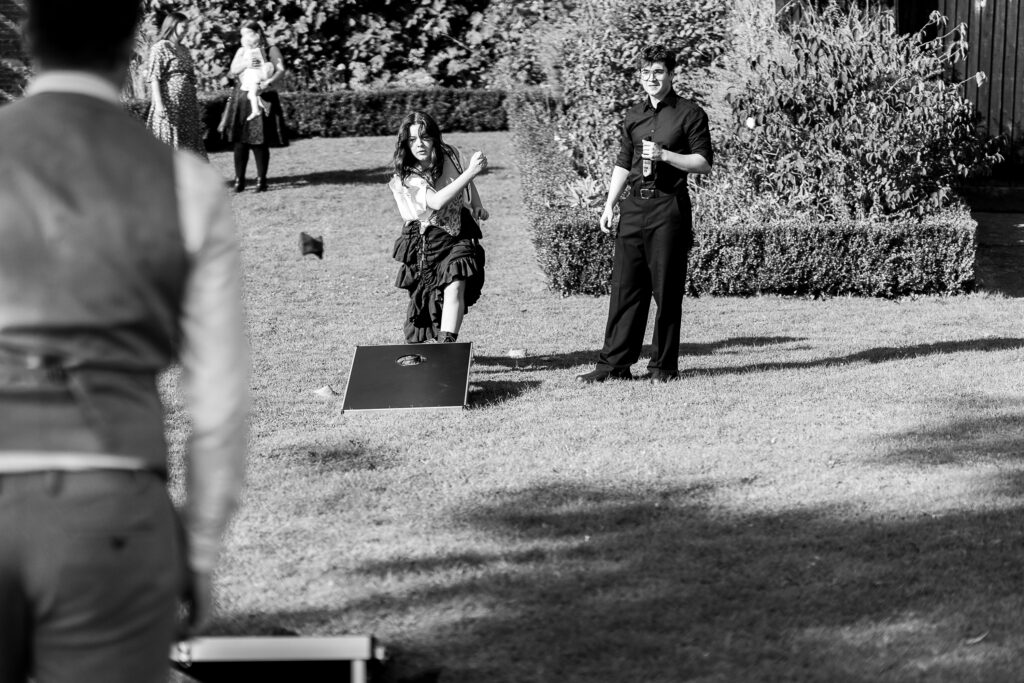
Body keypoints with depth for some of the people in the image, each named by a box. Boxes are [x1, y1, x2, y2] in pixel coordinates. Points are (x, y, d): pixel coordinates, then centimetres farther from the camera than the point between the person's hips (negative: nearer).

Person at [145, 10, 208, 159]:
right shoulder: (160, 48, -6)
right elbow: (154, 77, -12)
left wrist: (195, 101, 16)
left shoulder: (184, 50, 17)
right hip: (169, 103, -8)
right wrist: (159, 103, -20)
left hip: (187, 105, 8)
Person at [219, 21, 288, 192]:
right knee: (240, 140, -2)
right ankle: (239, 180, 3)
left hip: (263, 99, -3)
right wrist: (245, 64, -14)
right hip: (242, 99, 3)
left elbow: (281, 70, -7)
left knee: (260, 141, -5)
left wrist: (268, 83, -24)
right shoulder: (242, 51, 17)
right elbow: (233, 70, 5)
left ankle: (261, 180, 4)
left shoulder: (271, 50, 5)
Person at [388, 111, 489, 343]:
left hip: (459, 233, 2)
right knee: (423, 299, 5)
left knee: (455, 286, -22)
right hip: (426, 240, -2)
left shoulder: (450, 156, -6)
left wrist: (477, 206, 6)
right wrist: (470, 172, -37)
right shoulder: (405, 178, -18)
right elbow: (436, 202, -35)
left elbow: (467, 182, 19)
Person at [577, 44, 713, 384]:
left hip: (669, 206, -5)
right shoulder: (634, 115, 16)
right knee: (625, 285, 2)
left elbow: (704, 162, -4)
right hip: (635, 204, 5)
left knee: (666, 289, -2)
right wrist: (609, 206, 13)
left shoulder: (690, 114, -1)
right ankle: (614, 363, 5)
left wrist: (664, 155, -15)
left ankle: (664, 365, 6)